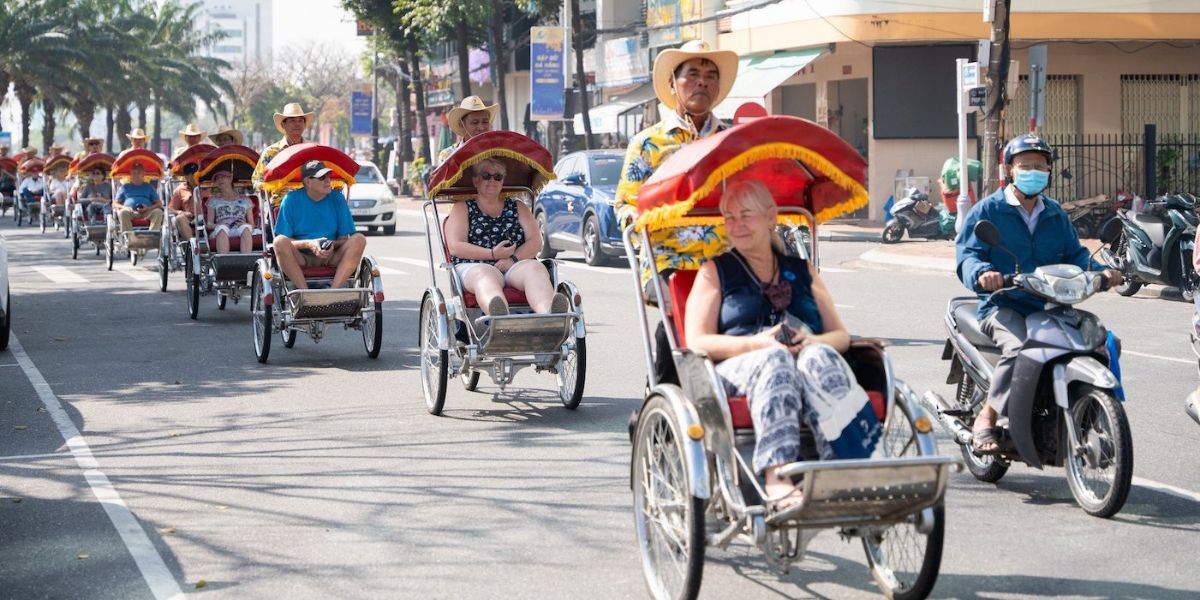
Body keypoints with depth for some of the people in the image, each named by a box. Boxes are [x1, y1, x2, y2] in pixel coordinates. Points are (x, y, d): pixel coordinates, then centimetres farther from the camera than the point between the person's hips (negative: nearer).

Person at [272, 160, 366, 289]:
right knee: (280, 241, -31)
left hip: (331, 258, 2)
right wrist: (309, 244, -24)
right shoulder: (291, 200, -4)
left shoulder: (337, 198, 3)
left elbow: (344, 238, 5)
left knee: (359, 239, -22)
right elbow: (284, 242, -7)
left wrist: (333, 245, -18)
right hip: (300, 258, -2)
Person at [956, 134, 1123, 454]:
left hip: (1050, 305, 5)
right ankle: (987, 418, -23)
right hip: (1003, 304, -5)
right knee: (1020, 347, -36)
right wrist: (982, 273, -29)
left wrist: (1099, 271, -4)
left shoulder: (1055, 215, 22)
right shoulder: (988, 210, 3)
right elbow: (967, 253, -6)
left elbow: (1074, 253, 18)